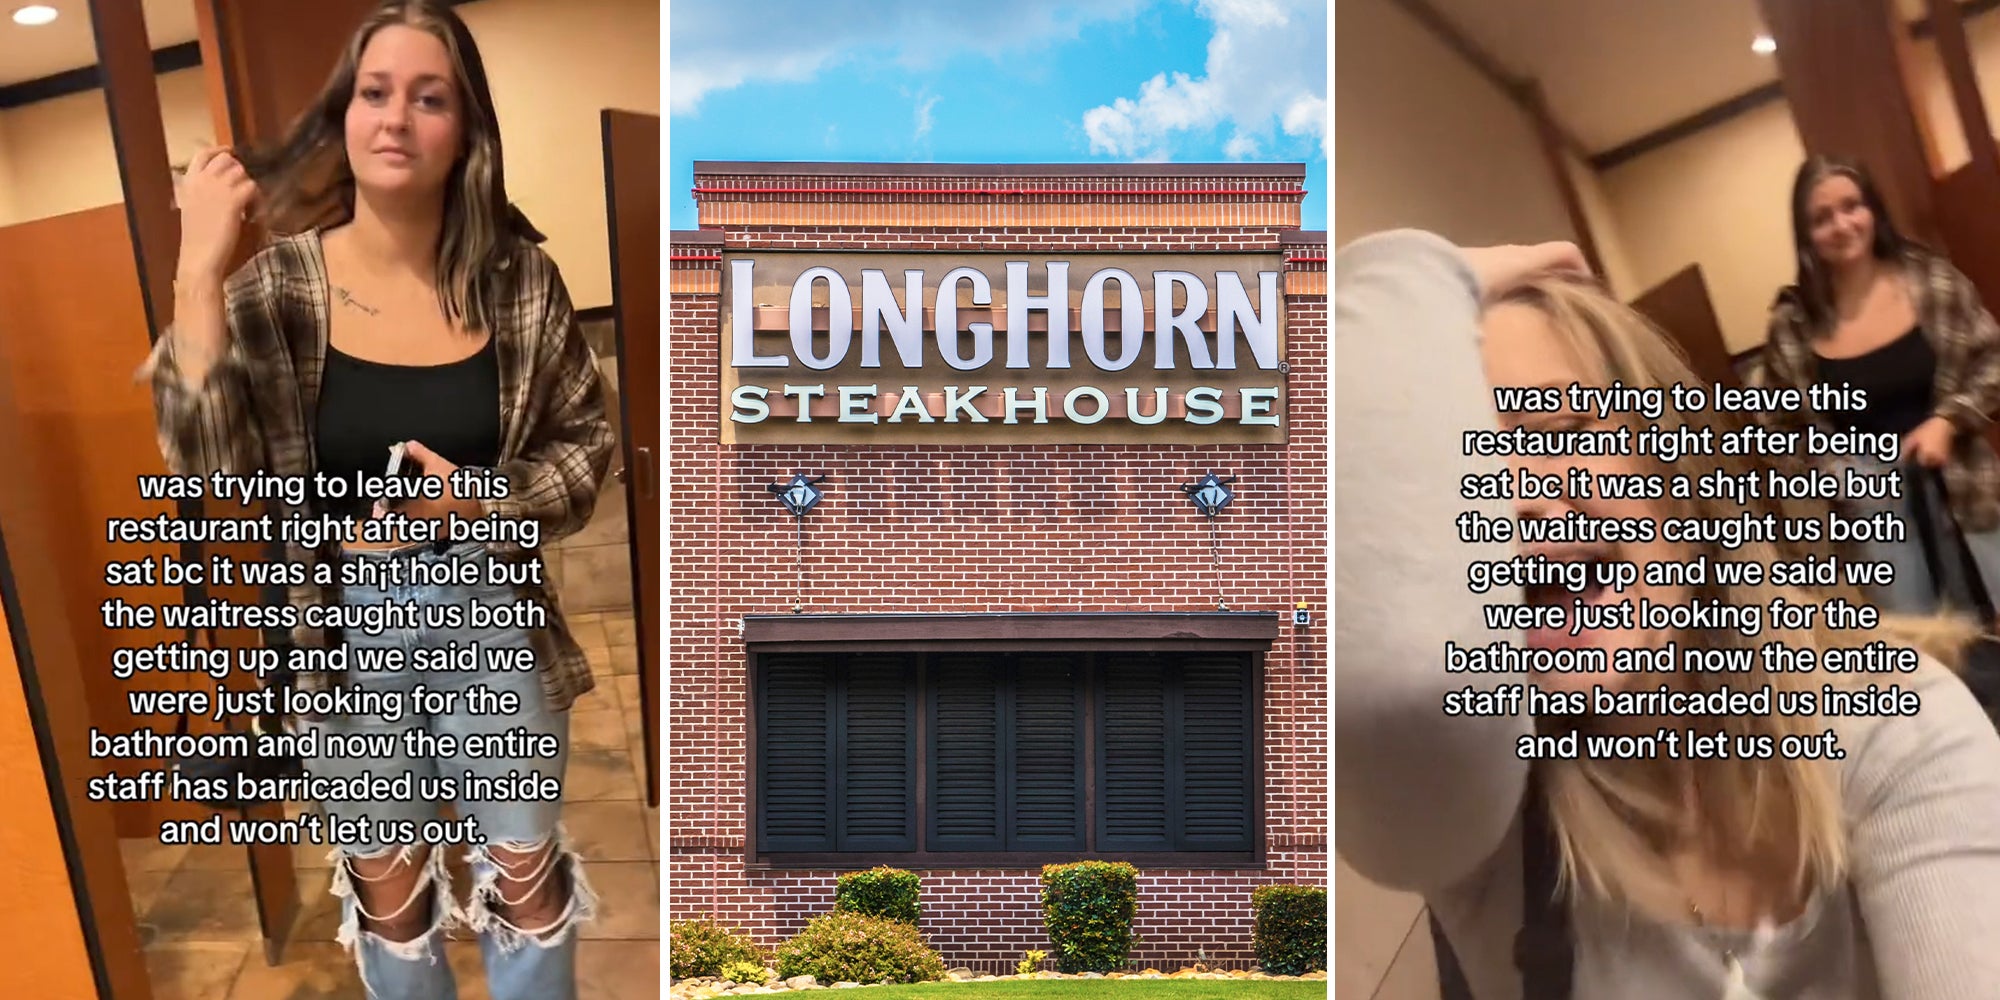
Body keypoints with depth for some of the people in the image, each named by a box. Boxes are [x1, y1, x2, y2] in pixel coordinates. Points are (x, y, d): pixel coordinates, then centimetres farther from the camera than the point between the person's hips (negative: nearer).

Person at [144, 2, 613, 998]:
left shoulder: (517, 276, -8)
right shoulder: (277, 285, -10)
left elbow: (586, 439, 0)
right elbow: (207, 461, -21)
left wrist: (483, 503, -17)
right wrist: (199, 271, -27)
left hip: (490, 617, 0)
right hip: (346, 631, 0)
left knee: (527, 874, 16)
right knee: (387, 890, 19)